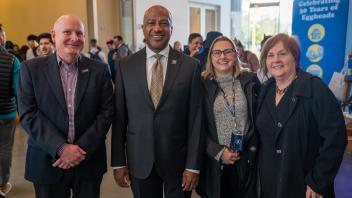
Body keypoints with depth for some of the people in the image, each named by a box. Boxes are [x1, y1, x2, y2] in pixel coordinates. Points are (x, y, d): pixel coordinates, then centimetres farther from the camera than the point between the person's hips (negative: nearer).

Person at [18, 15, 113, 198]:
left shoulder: (99, 70, 0)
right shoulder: (31, 68, -2)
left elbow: (106, 112, -3)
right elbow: (28, 114, -7)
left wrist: (81, 149, -12)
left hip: (89, 161, 1)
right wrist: (61, 148, -16)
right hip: (47, 162, 0)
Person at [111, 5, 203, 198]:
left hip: (178, 159, -1)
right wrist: (118, 162, 1)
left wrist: (193, 166, -6)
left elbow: (195, 118, -5)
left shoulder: (190, 66, -5)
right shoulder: (125, 66, -1)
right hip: (139, 160, 1)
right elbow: (119, 117, 1)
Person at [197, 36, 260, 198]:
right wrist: (218, 152, -10)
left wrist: (253, 147, -2)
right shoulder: (202, 84, -3)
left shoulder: (250, 80, 2)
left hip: (247, 159, 1)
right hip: (214, 161, -1)